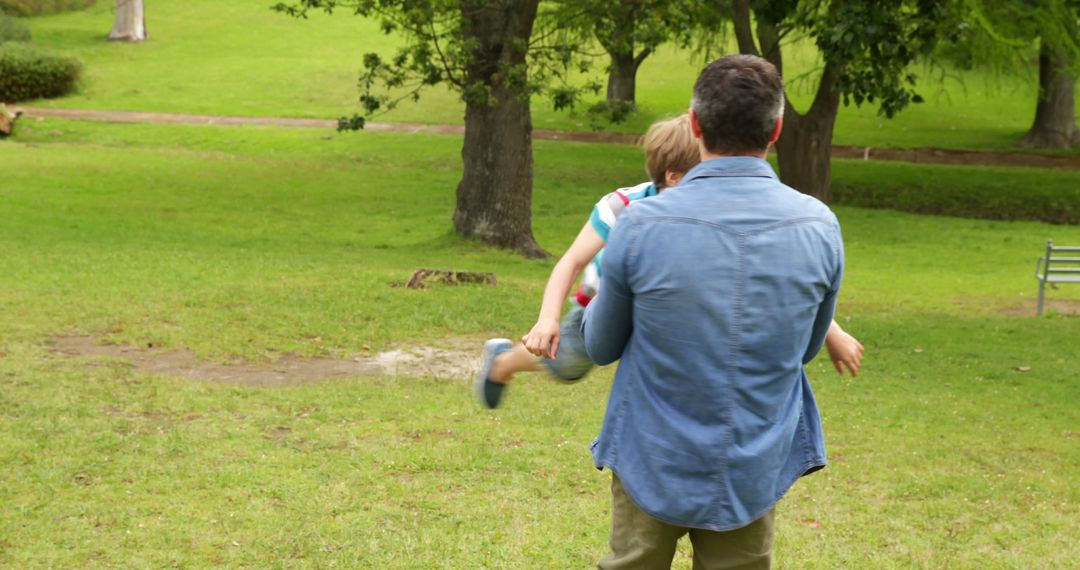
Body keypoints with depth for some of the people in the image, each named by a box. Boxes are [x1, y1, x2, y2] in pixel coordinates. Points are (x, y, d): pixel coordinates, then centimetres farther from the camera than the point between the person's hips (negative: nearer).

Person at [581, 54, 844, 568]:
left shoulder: (640, 226, -17)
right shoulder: (819, 227, -10)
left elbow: (601, 347, -1)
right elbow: (808, 348, 7)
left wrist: (592, 306, 20)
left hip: (654, 466, -1)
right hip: (756, 469, 2)